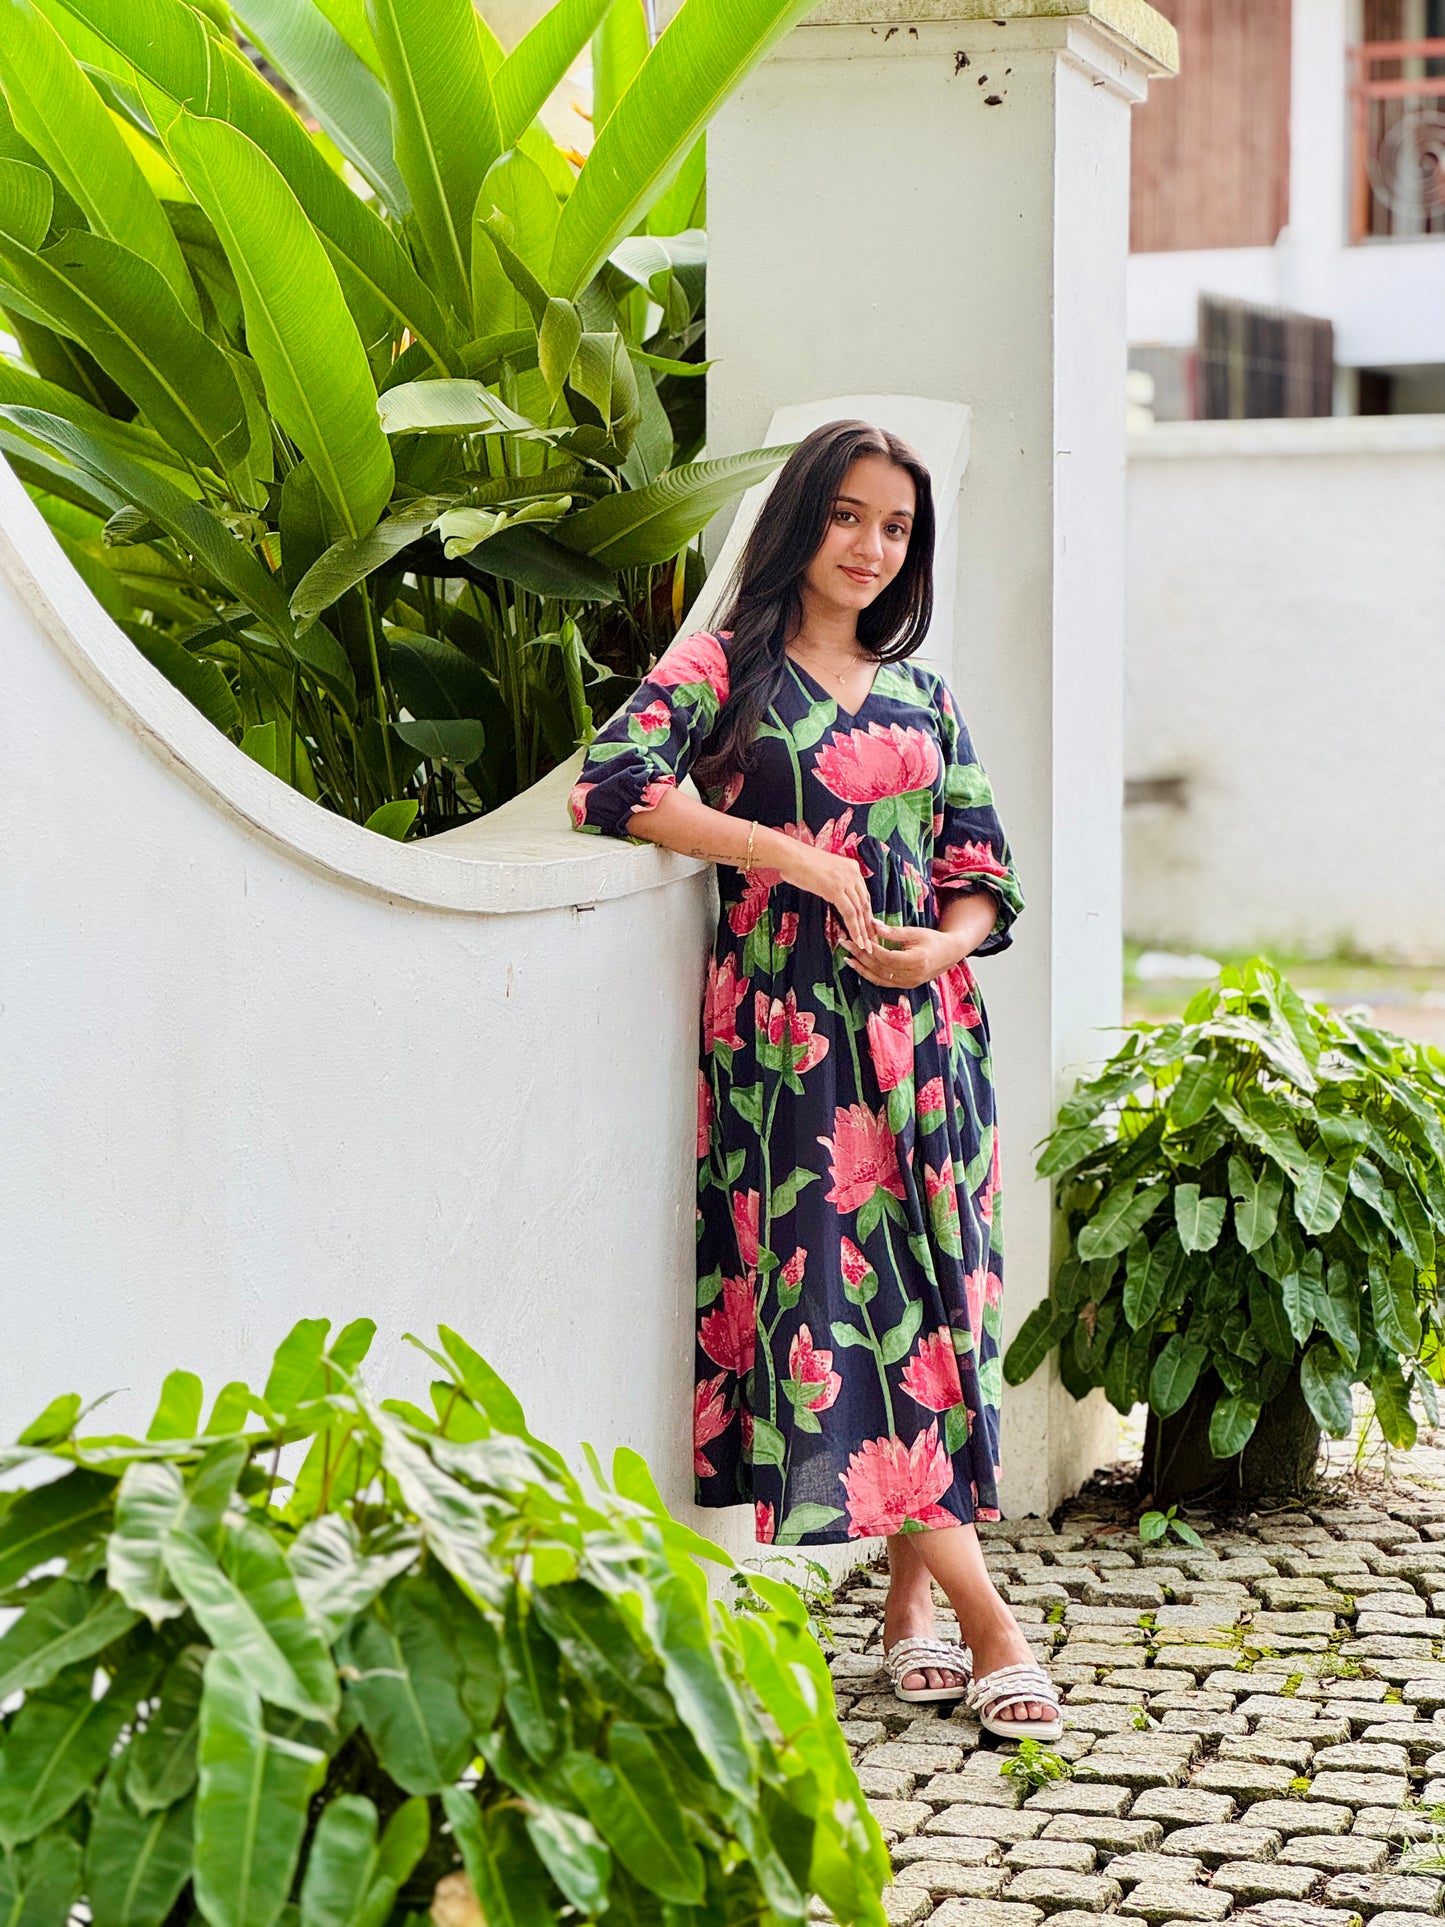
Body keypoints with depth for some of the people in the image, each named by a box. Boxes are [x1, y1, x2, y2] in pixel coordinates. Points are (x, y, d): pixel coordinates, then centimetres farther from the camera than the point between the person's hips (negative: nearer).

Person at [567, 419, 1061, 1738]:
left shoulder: (922, 698, 17)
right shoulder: (725, 666, 4)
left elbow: (985, 872, 15)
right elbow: (613, 784, -12)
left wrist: (941, 945, -8)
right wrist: (794, 856, -14)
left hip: (923, 1027, 5)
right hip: (789, 1025, -4)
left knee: (929, 1290, 1)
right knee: (842, 1288, -12)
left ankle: (913, 1603, 8)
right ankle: (986, 1617, -11)